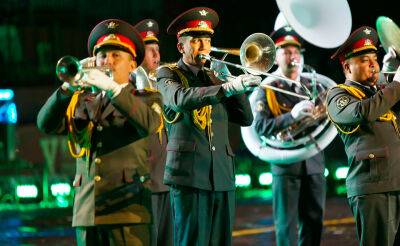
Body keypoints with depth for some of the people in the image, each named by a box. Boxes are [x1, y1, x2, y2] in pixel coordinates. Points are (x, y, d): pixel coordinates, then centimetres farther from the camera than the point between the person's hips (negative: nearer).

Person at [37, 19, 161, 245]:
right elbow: (47, 124, 2)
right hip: (87, 210, 4)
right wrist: (67, 89, -14)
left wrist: (113, 88, -22)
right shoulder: (82, 102, 19)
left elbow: (150, 124, -15)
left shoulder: (143, 100, 8)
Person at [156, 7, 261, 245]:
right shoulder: (168, 75, 3)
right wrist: (228, 88, -32)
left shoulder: (213, 79, 19)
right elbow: (181, 99, -21)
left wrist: (233, 80, 0)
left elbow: (246, 118, 12)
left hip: (223, 176, 5)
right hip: (189, 176, -5)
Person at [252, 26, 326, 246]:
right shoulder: (267, 90, 1)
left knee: (313, 223, 6)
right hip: (286, 164, -4)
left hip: (314, 163, 4)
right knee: (287, 225, -4)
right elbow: (260, 127, -12)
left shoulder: (312, 86, 14)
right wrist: (292, 115, -23)